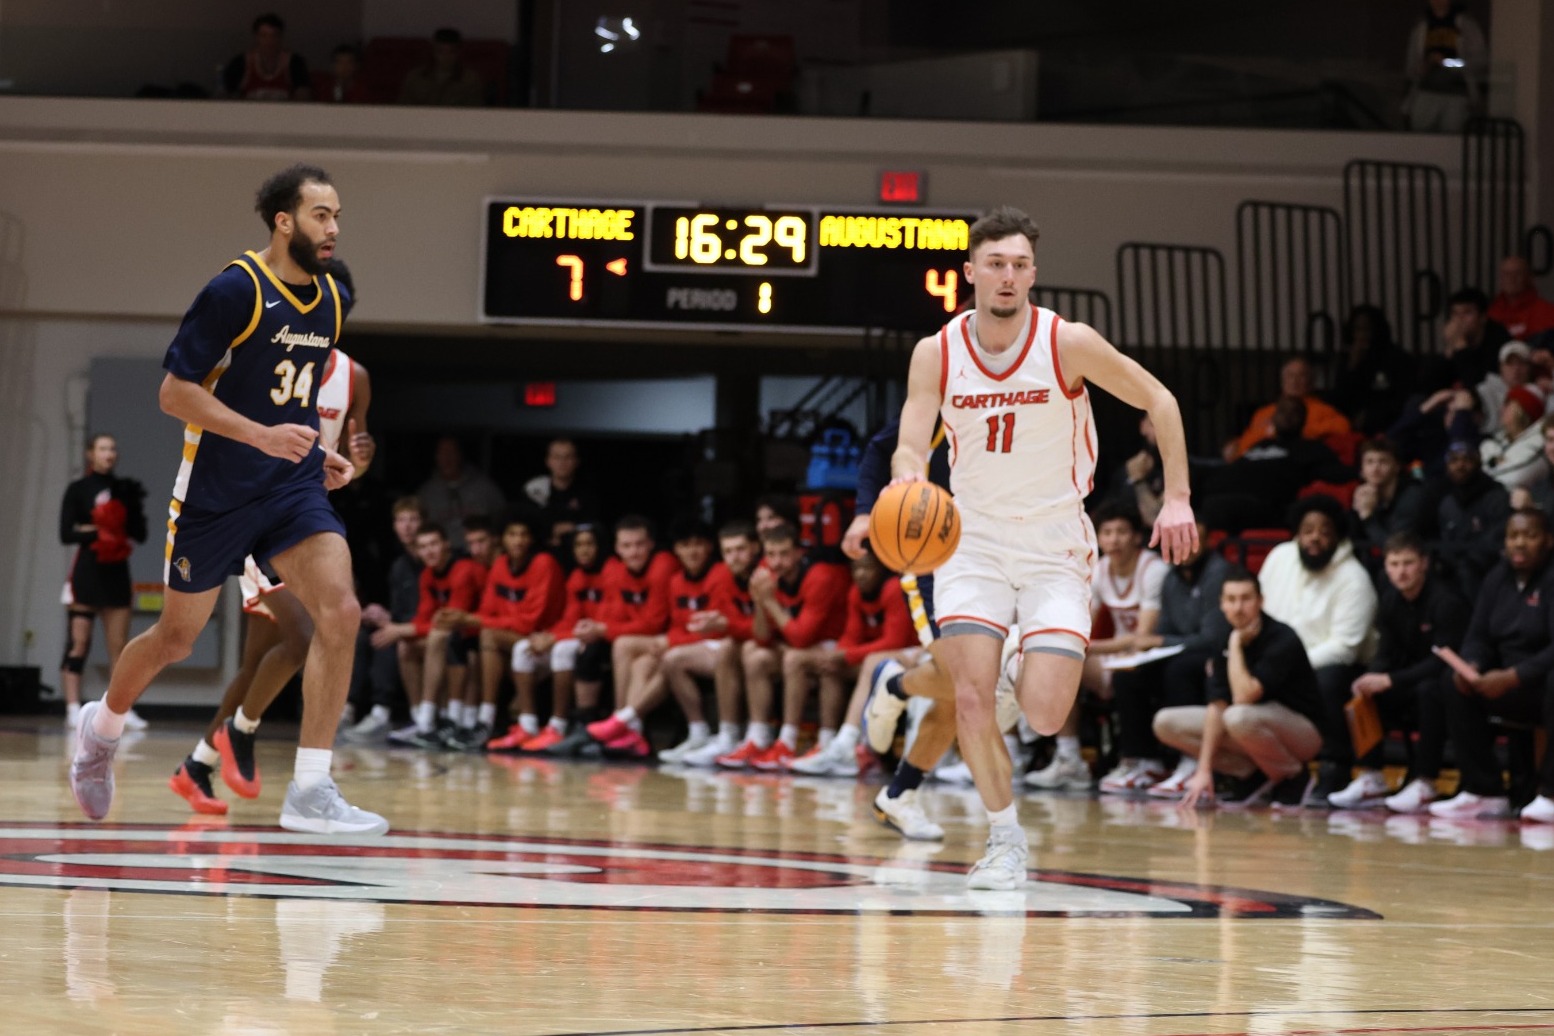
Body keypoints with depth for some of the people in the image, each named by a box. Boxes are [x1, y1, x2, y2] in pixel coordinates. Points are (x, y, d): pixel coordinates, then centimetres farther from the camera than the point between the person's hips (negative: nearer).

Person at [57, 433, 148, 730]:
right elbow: (66, 534, -8)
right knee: (79, 643, -7)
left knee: (119, 646, 3)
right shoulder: (78, 490, -1)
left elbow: (140, 534, 7)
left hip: (116, 573, 4)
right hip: (86, 572, -4)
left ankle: (123, 710, 3)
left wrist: (135, 506, -9)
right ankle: (73, 709, -7)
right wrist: (95, 530, -17)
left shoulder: (124, 489, 11)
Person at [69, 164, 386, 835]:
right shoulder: (237, 290, -16)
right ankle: (101, 726, 43)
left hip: (293, 485, 5)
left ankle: (309, 793, -14)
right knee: (176, 637, 11)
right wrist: (262, 435, -25)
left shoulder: (332, 301, 5)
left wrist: (317, 451, 10)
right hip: (215, 493, -5)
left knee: (340, 612, -17)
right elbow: (174, 392, -17)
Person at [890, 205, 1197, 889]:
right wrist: (908, 481, -36)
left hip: (1054, 544, -1)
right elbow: (911, 448, -11)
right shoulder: (937, 354, -6)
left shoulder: (1067, 343, -12)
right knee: (971, 696, -15)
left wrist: (1177, 498, -8)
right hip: (974, 538, 1)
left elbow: (1159, 401, -1)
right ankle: (1006, 840, 4)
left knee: (1044, 715, -12)